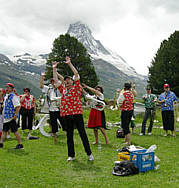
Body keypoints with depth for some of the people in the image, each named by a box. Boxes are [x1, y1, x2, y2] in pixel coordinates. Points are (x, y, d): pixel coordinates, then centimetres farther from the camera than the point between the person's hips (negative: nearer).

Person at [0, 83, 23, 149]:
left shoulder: (13, 96, -13)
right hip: (6, 117, 9)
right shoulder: (6, 96, 15)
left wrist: (15, 115, -22)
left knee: (15, 131, -4)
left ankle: (20, 145, 2)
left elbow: (18, 106, -19)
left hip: (11, 117, -9)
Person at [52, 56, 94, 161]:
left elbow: (76, 74, -1)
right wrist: (54, 68, 22)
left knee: (82, 134, 0)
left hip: (77, 113, -4)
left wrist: (69, 63, 0)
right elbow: (56, 79, 22)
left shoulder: (76, 87, 5)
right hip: (67, 114, 4)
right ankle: (71, 155, 19)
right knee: (69, 135, 10)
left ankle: (89, 153, 8)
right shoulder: (63, 90, 15)